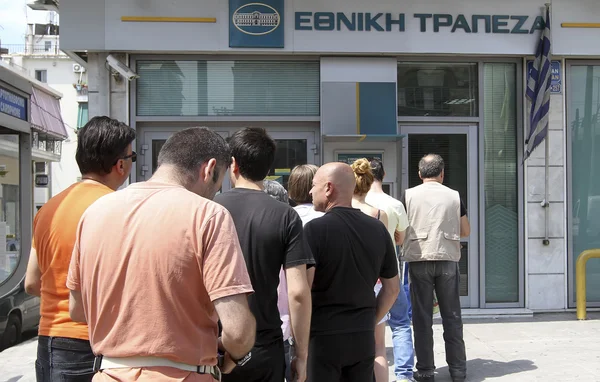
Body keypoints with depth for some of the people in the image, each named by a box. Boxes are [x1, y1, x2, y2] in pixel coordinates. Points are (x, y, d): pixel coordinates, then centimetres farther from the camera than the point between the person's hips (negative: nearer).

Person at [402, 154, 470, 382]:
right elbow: (466, 231, 10)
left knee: (422, 317, 5)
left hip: (419, 260, -1)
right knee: (452, 316, 9)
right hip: (447, 260, 1)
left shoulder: (409, 195, 1)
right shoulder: (454, 196, 4)